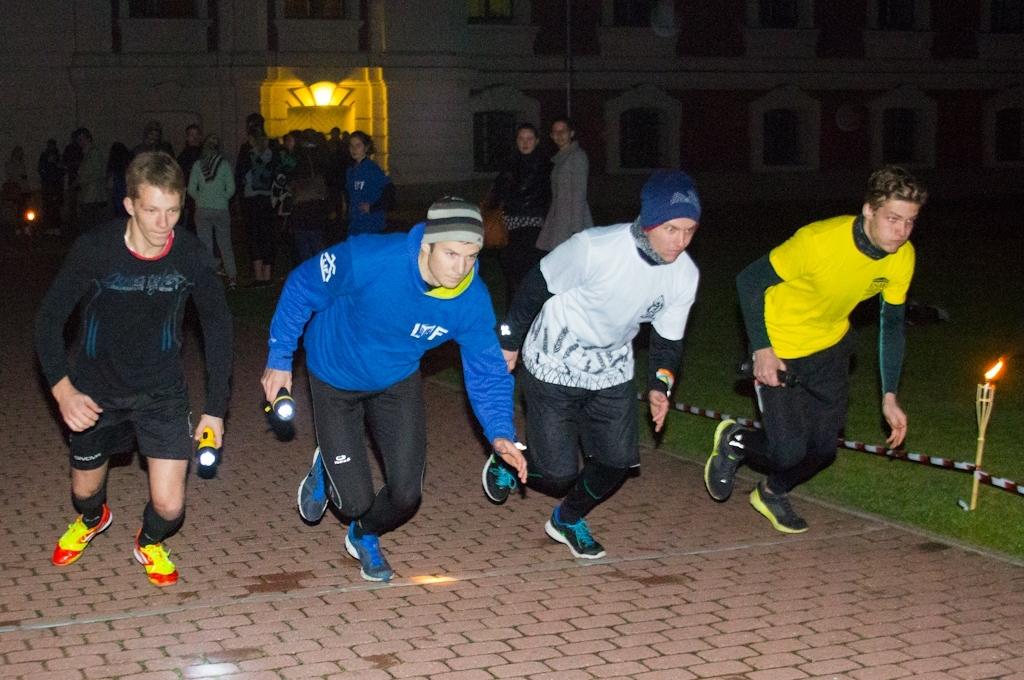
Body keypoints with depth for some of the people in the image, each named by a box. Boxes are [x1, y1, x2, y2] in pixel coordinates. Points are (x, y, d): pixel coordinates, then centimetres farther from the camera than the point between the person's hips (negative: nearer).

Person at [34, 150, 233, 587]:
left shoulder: (189, 253, -18)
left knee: (169, 507, -8)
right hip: (97, 391, 0)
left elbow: (217, 322, -3)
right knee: (85, 490, 20)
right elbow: (49, 318, -14)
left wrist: (216, 407, -3)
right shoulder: (94, 249, -23)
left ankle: (149, 543, 31)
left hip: (162, 391, 0)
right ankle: (92, 520, 59)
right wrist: (62, 388, -29)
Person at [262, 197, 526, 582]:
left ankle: (364, 536, 36)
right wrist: (280, 359, -13)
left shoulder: (473, 301, -25)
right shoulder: (368, 259, -37)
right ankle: (326, 472, 35)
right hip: (335, 380, -3)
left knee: (406, 496, -1)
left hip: (397, 383, 3)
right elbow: (301, 288, -20)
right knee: (356, 501, -4)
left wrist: (500, 433, -30)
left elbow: (487, 371, -14)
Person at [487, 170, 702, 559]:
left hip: (611, 372, 5)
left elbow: (668, 338, 2)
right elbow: (538, 285, -15)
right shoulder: (595, 248, -30)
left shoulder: (684, 275, -13)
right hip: (553, 367, -5)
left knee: (618, 461, 2)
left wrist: (659, 386, -15)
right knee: (558, 474, -5)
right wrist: (510, 342, -4)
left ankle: (567, 520, 31)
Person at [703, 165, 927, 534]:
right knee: (789, 451, -10)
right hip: (780, 351, -6)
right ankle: (734, 441, 24)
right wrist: (761, 349, -25)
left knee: (823, 450, 6)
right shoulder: (819, 241, -33)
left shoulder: (902, 257, -14)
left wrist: (889, 396, 0)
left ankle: (773, 493, 38)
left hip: (831, 348, 6)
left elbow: (892, 324, 1)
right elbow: (750, 280, -22)